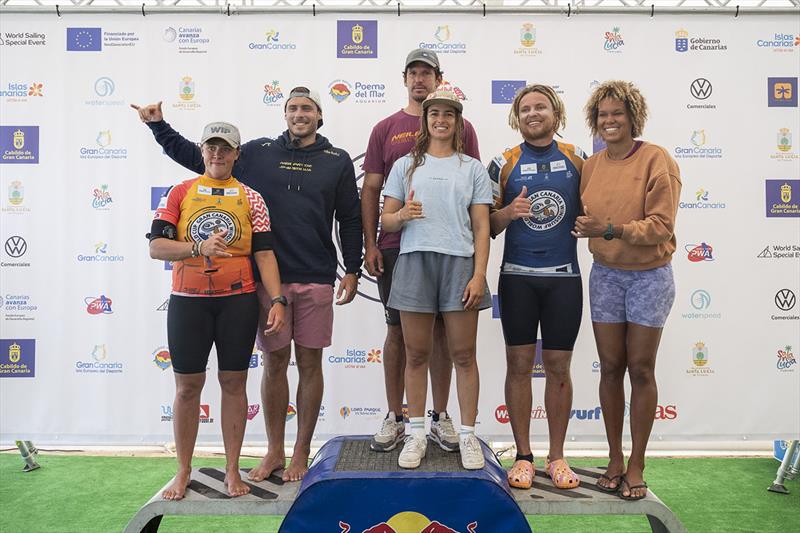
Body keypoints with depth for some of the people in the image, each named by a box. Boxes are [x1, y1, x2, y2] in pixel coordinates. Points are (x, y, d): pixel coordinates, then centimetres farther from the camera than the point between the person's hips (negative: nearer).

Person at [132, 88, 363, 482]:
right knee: (274, 362, 7)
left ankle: (301, 453, 20)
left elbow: (350, 219, 7)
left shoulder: (337, 161, 6)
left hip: (316, 280, -1)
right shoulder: (258, 152, 9)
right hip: (268, 278, 1)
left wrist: (352, 271, 3)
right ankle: (274, 452, 22)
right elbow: (196, 157, 14)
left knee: (309, 363, 5)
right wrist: (158, 125, 8)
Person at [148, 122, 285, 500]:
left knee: (233, 383, 6)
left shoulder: (250, 198, 7)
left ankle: (232, 470, 18)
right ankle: (183, 472, 20)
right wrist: (199, 247, -21)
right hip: (188, 300, 0)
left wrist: (277, 301, -9)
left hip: (238, 300, 0)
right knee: (187, 385, 6)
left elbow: (264, 254, 2)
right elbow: (156, 246, -4)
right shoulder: (180, 193, 6)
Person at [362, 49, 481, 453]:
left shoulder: (460, 127, 8)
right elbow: (370, 190, 7)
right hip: (395, 246, 0)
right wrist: (370, 245, -1)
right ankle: (394, 419, 17)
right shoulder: (386, 129, 9)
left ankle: (440, 417, 19)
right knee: (397, 330, 5)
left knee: (442, 330, 6)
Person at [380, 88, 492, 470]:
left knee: (463, 354, 3)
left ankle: (468, 435, 14)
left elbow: (481, 227, 5)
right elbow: (385, 219, 10)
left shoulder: (472, 168, 10)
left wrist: (479, 274, -5)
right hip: (414, 262, 1)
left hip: (460, 263, 0)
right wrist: (401, 215, -13)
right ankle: (417, 434, 17)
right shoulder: (405, 165, 13)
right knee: (416, 354, 5)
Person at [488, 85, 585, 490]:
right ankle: (523, 456, 16)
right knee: (519, 364, 3)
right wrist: (509, 212, -15)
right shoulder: (504, 163, 4)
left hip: (564, 277, 1)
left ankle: (557, 456, 19)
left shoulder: (577, 159, 7)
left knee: (558, 366, 6)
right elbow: (486, 225, 4)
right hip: (517, 277, 0)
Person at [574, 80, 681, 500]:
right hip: (605, 274, 4)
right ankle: (614, 458, 21)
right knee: (610, 367, 7)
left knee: (640, 369, 4)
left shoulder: (656, 159, -9)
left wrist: (610, 229, -24)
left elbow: (661, 225, -15)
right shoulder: (590, 166, 6)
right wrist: (582, 223, -4)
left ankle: (636, 464, 17)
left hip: (649, 276, -4)